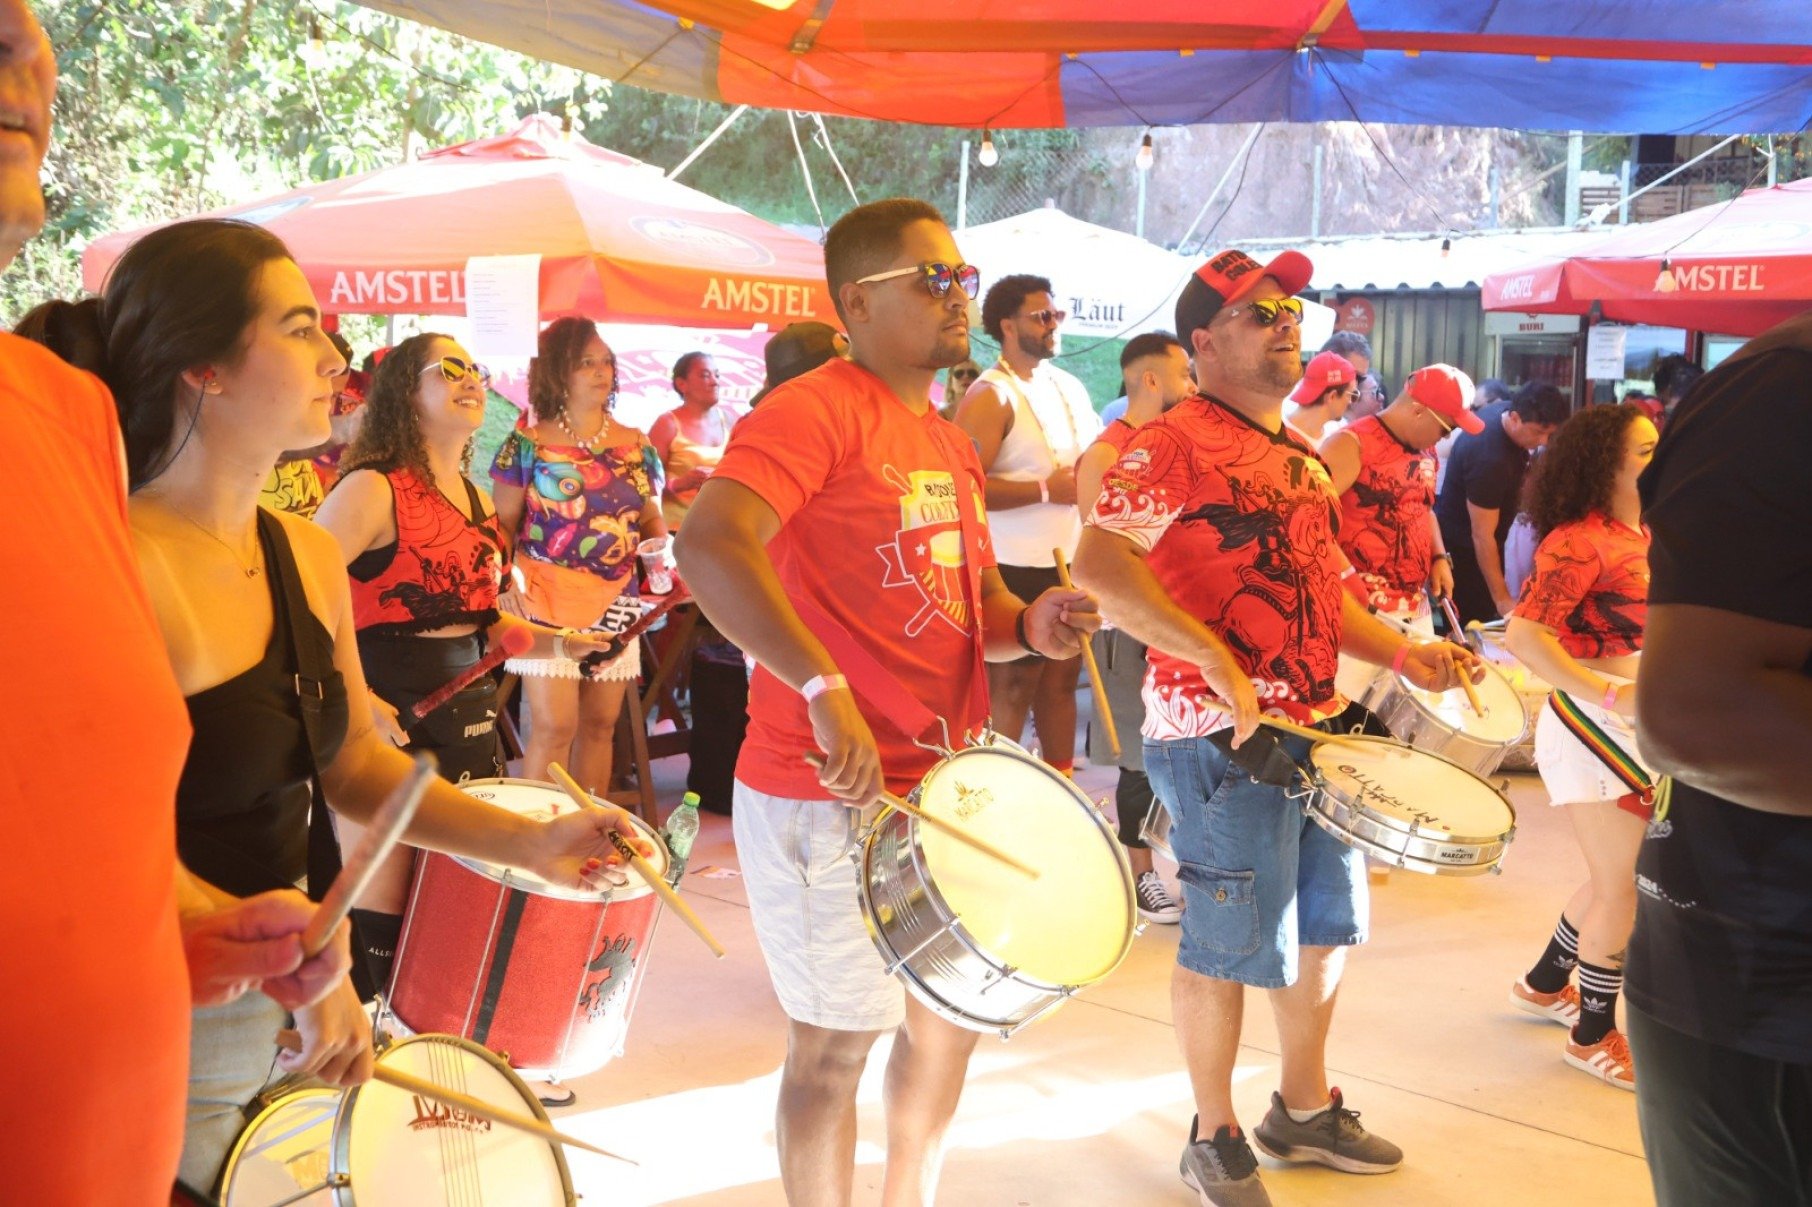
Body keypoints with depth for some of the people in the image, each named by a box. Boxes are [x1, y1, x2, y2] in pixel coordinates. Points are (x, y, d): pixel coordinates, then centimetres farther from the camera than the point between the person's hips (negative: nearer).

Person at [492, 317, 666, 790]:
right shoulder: (527, 445, -2)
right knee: (554, 725, -8)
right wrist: (505, 578, -17)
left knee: (600, 724, 9)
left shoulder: (636, 446, 9)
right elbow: (502, 524, 0)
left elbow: (651, 520, 16)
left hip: (616, 604, 4)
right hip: (547, 602, -4)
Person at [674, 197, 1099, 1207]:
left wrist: (1028, 624, 0)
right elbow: (710, 546, -29)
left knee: (954, 1018, 20)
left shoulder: (951, 441, 14)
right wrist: (824, 687, -37)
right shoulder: (815, 411, -13)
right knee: (841, 1042, 5)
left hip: (945, 788, 9)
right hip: (833, 796, -9)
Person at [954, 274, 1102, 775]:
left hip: (1072, 563, 8)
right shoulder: (991, 397, -11)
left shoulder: (1069, 387, 14)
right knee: (1013, 686, -1)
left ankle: (1062, 781, 24)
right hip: (1018, 569, -8)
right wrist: (1046, 490, -20)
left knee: (1062, 676, 14)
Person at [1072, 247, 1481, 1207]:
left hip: (1317, 726, 9)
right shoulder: (1174, 443, -12)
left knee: (1325, 925, 19)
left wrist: (1402, 653, 7)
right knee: (1231, 945, 3)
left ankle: (1306, 1109, 39)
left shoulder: (1300, 458, 15)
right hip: (1223, 734, -9)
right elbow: (1100, 565, -25)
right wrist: (1213, 659, -32)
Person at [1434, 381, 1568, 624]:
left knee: (1484, 625, 14)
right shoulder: (1489, 459, -34)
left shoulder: (1507, 410, -8)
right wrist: (1502, 598, -28)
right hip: (1461, 547, -9)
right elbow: (1482, 536, -31)